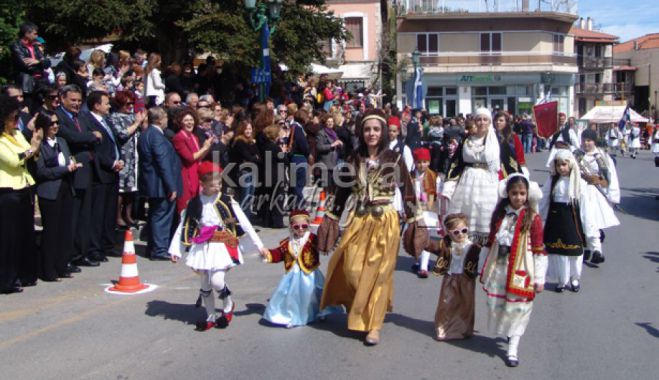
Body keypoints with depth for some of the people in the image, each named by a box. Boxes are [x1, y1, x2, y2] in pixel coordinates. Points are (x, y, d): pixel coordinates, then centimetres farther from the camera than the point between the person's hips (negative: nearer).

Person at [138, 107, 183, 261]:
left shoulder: (145, 134, 12)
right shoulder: (157, 136, -19)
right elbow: (163, 163, -22)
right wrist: (172, 187, -20)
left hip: (150, 183, 10)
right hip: (161, 185, -10)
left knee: (155, 216, 18)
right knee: (162, 216, -3)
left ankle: (153, 248, 26)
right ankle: (159, 250, 1)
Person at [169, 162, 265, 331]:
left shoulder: (227, 202, -5)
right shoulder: (194, 203, 1)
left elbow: (244, 223, -4)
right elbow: (183, 227, 4)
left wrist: (258, 244, -4)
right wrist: (175, 249, 0)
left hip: (222, 247, -3)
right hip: (202, 247, 3)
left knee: (217, 280, -17)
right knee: (205, 284, 10)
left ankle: (228, 305, 13)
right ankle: (210, 317, 26)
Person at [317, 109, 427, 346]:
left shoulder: (394, 159, -5)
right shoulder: (354, 159, 3)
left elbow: (407, 191, -3)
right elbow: (342, 191, 8)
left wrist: (414, 222, -4)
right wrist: (331, 219, 9)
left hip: (385, 222, -2)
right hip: (358, 220, 3)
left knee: (377, 273, 3)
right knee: (352, 271, 1)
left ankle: (373, 325, 14)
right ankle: (359, 313, 28)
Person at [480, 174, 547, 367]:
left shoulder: (533, 219, -8)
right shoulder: (499, 214, 5)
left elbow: (539, 250, -7)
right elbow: (490, 242, 12)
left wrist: (539, 278, -7)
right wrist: (484, 269, 14)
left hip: (520, 271, -4)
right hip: (497, 269, 4)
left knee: (516, 309, 1)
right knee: (496, 306, 11)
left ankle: (513, 349, 10)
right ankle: (508, 333, 35)